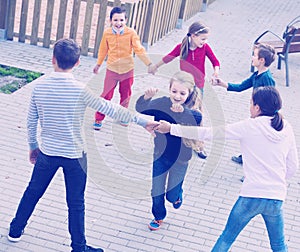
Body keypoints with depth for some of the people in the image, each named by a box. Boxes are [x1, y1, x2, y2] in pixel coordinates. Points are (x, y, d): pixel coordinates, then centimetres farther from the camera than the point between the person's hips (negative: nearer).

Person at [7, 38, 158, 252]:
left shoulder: (39, 86, -9)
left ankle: (16, 230, 38)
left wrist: (33, 146, 17)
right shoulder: (80, 90, -20)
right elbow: (111, 110, -16)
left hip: (47, 152, 3)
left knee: (33, 192, 23)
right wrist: (142, 121, -7)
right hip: (74, 155, -3)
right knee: (76, 203, 10)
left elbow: (31, 121, 0)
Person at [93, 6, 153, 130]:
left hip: (127, 70, 0)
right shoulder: (107, 33, -7)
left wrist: (149, 63, -17)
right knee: (106, 95, -2)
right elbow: (103, 50, 8)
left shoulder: (131, 33, -12)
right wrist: (98, 64, 17)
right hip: (112, 69, 0)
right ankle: (98, 119, 10)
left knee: (126, 95, 15)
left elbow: (139, 49, -11)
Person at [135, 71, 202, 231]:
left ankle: (177, 196, 50)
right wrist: (146, 97, -44)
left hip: (180, 158, -1)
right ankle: (158, 217, 43)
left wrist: (182, 112, -48)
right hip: (160, 155, 2)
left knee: (171, 196, 12)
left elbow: (193, 123, -34)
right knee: (156, 193, 14)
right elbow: (140, 109, -24)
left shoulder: (192, 113, -19)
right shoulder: (162, 103, -17)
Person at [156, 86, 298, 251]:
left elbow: (208, 133, -7)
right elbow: (292, 168, 8)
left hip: (251, 195, -3)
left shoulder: (250, 126, -7)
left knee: (226, 238, 14)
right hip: (277, 198, 3)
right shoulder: (287, 129, 3)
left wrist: (171, 128, -1)